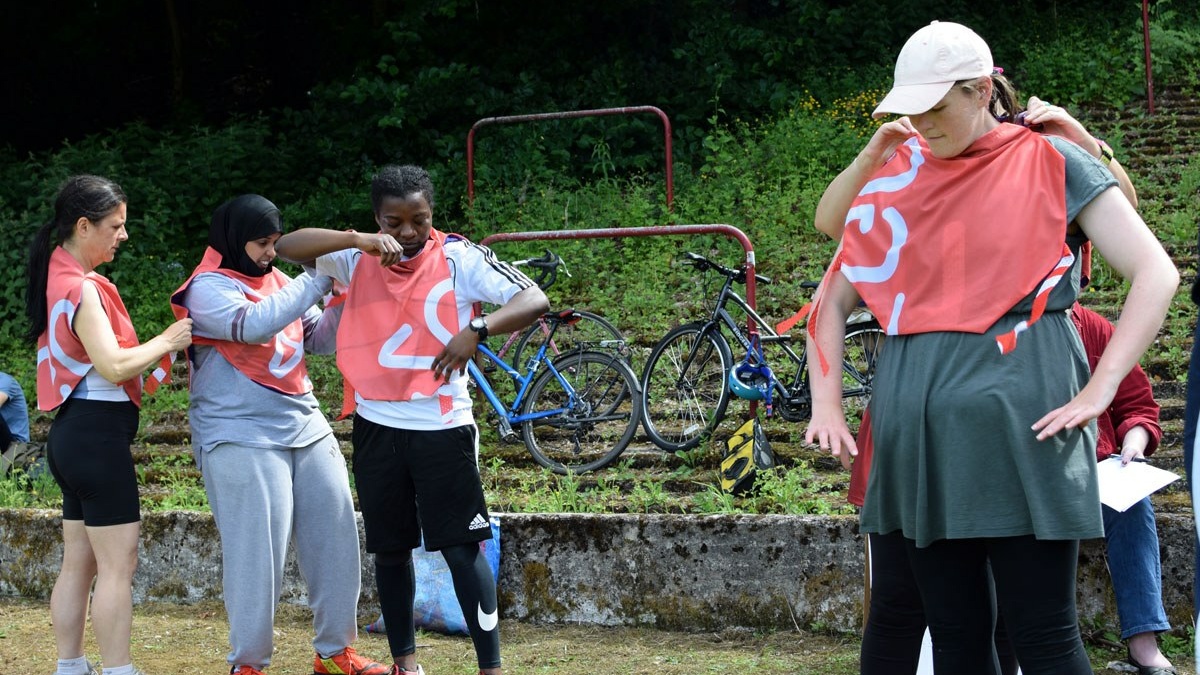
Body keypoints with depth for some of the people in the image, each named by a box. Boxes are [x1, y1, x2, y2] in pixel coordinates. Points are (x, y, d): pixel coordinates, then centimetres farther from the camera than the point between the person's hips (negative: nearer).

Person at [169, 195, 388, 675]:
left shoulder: (276, 281, 16)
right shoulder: (208, 288, -5)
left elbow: (322, 341, 17)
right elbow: (254, 325, -23)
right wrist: (319, 279, -18)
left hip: (307, 430, 7)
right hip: (242, 439, -7)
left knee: (335, 537, 5)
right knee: (257, 553, -7)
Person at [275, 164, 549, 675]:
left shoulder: (459, 258, -6)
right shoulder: (358, 261, 1)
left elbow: (534, 300, -11)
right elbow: (287, 247, -11)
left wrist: (476, 330, -28)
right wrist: (359, 241, -24)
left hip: (443, 427, -3)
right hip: (377, 427, 3)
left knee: (462, 548, -6)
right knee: (390, 548, 13)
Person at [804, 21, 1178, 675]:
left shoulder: (1050, 163, 1)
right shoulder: (896, 180, 13)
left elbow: (1155, 273, -4)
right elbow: (833, 298, 19)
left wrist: (1098, 391, -12)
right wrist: (826, 403, 6)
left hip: (1018, 417, -4)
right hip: (917, 424, 4)